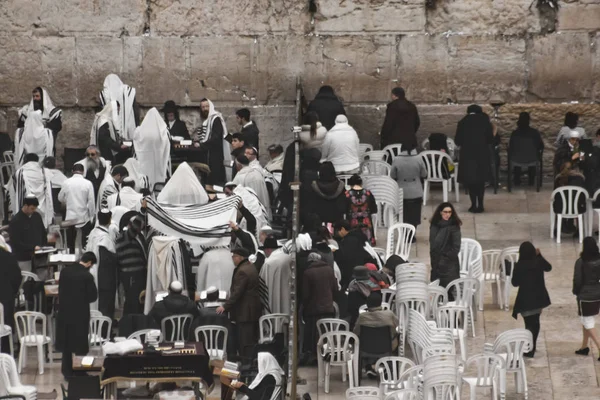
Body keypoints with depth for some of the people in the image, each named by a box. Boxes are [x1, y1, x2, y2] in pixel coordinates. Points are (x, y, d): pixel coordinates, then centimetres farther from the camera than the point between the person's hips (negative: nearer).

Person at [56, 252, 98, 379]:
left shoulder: (65, 271, -2)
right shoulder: (87, 276, -17)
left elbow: (60, 289, 6)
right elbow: (93, 296, -11)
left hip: (65, 311, 5)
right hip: (80, 313, -5)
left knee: (66, 342, 15)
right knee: (80, 344, 7)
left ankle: (67, 371, 19)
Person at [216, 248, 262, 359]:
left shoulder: (242, 271, -19)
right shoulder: (252, 267, 13)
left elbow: (237, 292, -22)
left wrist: (225, 307, -18)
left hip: (244, 312, -10)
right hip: (254, 310, 10)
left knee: (245, 343, -8)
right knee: (252, 340, 13)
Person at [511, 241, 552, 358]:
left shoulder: (519, 266, -17)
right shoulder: (538, 263, -5)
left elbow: (515, 283, -7)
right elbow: (549, 267, 17)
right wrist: (539, 255, 21)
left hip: (525, 300, -4)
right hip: (538, 298, 4)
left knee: (530, 323, 2)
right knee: (535, 322, 20)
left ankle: (529, 350, -3)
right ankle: (532, 347, 32)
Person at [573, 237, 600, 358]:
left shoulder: (581, 262, -17)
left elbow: (577, 280, -12)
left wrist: (576, 291, 5)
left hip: (585, 296, -6)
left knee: (588, 324, 0)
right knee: (587, 320, 22)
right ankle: (584, 347, 31)